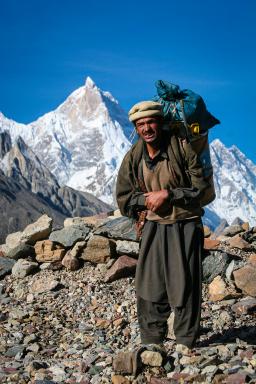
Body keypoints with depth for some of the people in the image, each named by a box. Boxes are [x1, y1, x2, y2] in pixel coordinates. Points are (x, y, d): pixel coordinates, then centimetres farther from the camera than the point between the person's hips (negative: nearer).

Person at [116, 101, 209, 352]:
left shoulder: (182, 148, -12)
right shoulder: (133, 158, 0)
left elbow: (200, 186, -11)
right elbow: (124, 199, 5)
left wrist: (168, 194, -20)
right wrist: (147, 199, -12)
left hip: (186, 226, -3)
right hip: (154, 226, 4)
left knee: (185, 285, 1)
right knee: (149, 285, 7)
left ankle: (185, 342, 17)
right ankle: (151, 340, 23)